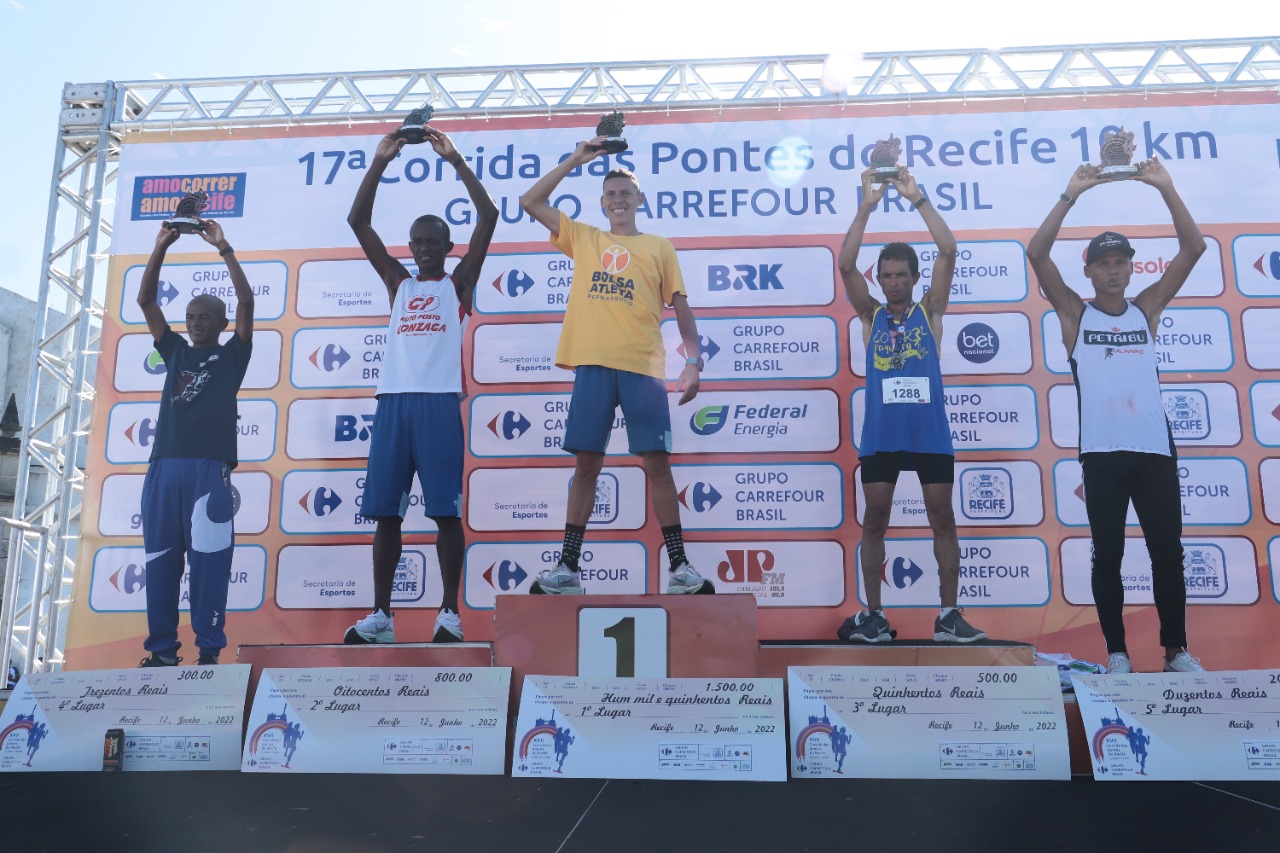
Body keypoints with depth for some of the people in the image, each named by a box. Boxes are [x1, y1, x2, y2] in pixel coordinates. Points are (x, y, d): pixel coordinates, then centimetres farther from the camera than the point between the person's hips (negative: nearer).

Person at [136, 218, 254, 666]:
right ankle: (162, 649, 10)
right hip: (164, 465, 4)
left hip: (209, 466, -4)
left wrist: (223, 248, 3)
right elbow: (145, 300, 17)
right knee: (160, 559, 4)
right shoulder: (175, 352, 23)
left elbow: (246, 301, 1)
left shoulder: (232, 355, 12)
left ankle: (209, 650, -2)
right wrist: (161, 246, 11)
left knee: (209, 558, -6)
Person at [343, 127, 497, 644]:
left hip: (440, 401, -3)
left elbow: (488, 217, 5)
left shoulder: (459, 283, 14)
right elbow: (358, 222, 17)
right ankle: (381, 615, 10)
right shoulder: (398, 283, 22)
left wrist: (455, 161, 4)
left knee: (446, 511, -4)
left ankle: (450, 611, 3)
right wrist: (380, 163, 10)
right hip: (394, 400, 4)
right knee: (385, 511, 3)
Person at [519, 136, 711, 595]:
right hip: (592, 364, 1)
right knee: (586, 463, 2)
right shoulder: (583, 238, 18)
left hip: (643, 366, -1)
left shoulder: (659, 247, 14)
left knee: (657, 463, -2)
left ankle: (679, 566, 5)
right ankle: (568, 567, 7)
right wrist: (576, 159, 15)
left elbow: (680, 306, 11)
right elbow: (531, 202, 18)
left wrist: (693, 360, -1)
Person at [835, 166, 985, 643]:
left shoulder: (930, 311, 10)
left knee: (943, 519, 3)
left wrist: (917, 198, -1)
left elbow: (948, 251, 0)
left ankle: (949, 614, 11)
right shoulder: (870, 315, 11)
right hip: (880, 434, 0)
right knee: (874, 521, 2)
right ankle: (873, 615, 11)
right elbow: (845, 265, -1)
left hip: (930, 432, 0)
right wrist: (867, 207, -3)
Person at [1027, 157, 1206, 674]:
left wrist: (1165, 188, -2)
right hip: (1102, 453, -2)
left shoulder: (1147, 309, 12)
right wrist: (1072, 194, -7)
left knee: (1167, 553, 6)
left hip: (1155, 449, 2)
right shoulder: (1074, 314, 6)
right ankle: (1116, 652, 14)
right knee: (1107, 556, 4)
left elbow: (1193, 249, 5)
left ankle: (1176, 650, 20)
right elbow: (1036, 254, -5)